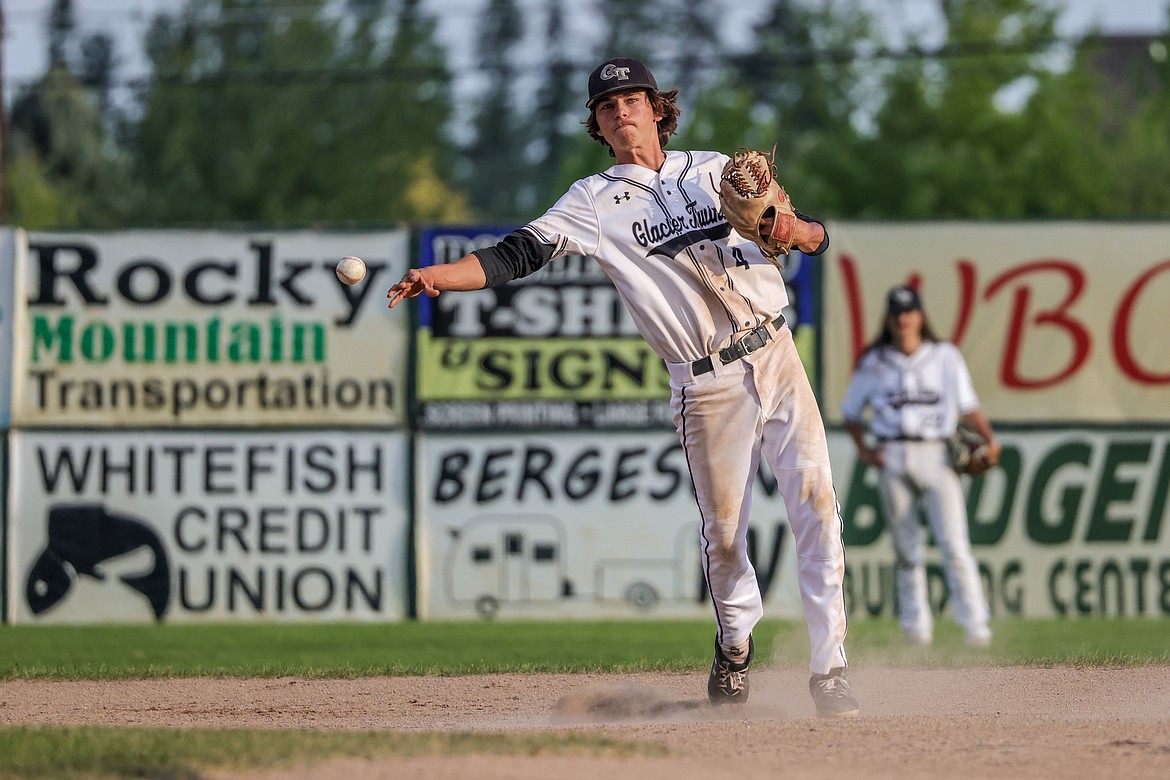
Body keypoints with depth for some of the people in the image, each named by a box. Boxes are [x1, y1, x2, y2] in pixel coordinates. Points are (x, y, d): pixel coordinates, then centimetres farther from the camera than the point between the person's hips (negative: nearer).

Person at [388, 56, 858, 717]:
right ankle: (736, 645, 30)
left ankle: (829, 668, -4)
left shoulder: (715, 170, 12)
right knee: (723, 528, 2)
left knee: (815, 500, -8)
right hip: (707, 385, -1)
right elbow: (518, 255, -7)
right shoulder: (595, 202, 5)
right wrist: (437, 275, -22)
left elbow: (816, 235, 11)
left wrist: (791, 231, -13)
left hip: (775, 356, 1)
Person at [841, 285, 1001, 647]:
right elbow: (851, 413, 18)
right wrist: (863, 450, 4)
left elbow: (968, 406, 5)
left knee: (954, 543, -12)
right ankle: (914, 622, 10)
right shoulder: (873, 363, 11)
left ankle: (974, 624, -15)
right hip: (892, 458, 2)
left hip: (936, 455, -1)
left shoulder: (945, 356, 10)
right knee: (905, 548, 4)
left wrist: (989, 438, -11)